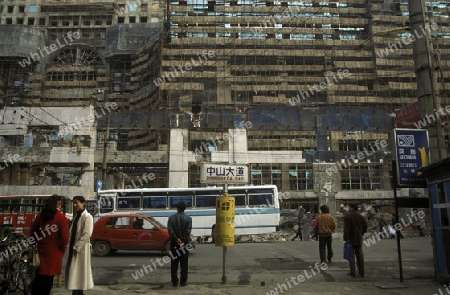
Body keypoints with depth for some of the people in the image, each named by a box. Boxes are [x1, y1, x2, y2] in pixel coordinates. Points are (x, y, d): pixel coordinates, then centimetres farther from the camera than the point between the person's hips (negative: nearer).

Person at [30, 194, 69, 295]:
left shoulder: (40, 215, 2)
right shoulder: (61, 218, -14)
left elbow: (32, 232, 7)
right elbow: (64, 237, -16)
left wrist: (39, 243, 18)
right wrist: (63, 248, 0)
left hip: (41, 251, 5)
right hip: (54, 253, -5)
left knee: (38, 279, 17)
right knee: (48, 279, 6)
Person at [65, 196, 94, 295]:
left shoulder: (87, 217, -13)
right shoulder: (76, 216, 13)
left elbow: (87, 234, -19)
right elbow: (73, 232, 17)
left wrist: (77, 247, -19)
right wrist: (71, 246, 8)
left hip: (81, 249, -8)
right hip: (74, 247, 8)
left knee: (79, 272, -4)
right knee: (73, 272, 11)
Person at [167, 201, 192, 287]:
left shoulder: (171, 218, 0)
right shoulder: (188, 218, -3)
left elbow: (170, 229, -10)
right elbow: (188, 231, -13)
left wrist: (176, 239, -13)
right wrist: (183, 241, -13)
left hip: (174, 243, 1)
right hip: (184, 243, -1)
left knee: (174, 263, 9)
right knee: (184, 264, 6)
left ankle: (174, 281, 11)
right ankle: (183, 281, 7)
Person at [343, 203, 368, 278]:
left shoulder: (347, 216, -14)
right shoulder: (361, 217, 5)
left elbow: (346, 228, -19)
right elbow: (365, 226, 10)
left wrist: (346, 238, -18)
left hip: (351, 239, -5)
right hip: (359, 239, 5)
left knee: (351, 255, 2)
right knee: (360, 255, 12)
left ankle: (352, 272, 2)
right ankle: (361, 272, 17)